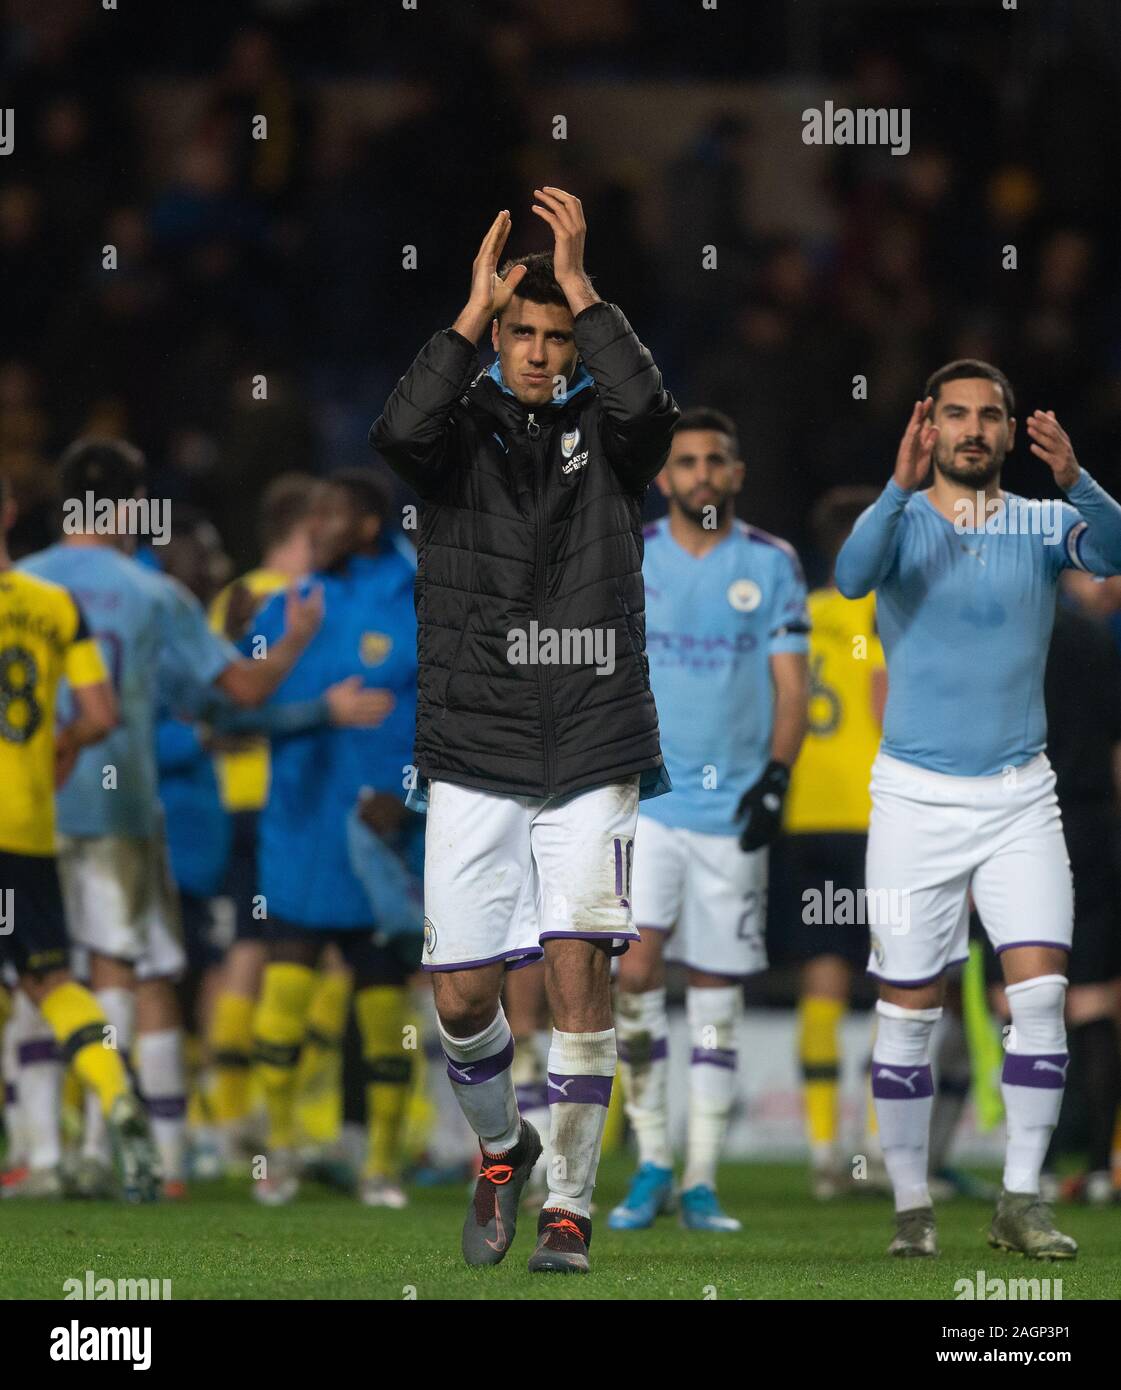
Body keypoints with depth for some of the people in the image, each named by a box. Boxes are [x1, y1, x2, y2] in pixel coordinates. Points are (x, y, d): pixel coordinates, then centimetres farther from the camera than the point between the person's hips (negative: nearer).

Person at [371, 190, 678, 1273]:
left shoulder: (606, 431, 4)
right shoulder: (464, 425, 3)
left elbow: (646, 406, -20)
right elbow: (401, 432, -20)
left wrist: (578, 287, -17)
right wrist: (476, 307, -19)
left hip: (592, 755, -1)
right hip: (472, 755, 1)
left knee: (578, 970, -11)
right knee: (462, 999, 1)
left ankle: (568, 1205, -1)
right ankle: (501, 1149, 30)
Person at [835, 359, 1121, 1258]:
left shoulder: (1040, 524, 3)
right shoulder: (902, 524, 0)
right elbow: (853, 575, -22)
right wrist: (901, 487, -38)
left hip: (1019, 795, 1)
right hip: (916, 797, -1)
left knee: (1041, 989, -11)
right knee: (908, 1010, 1)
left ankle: (1021, 1201, -5)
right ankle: (912, 1208, 10)